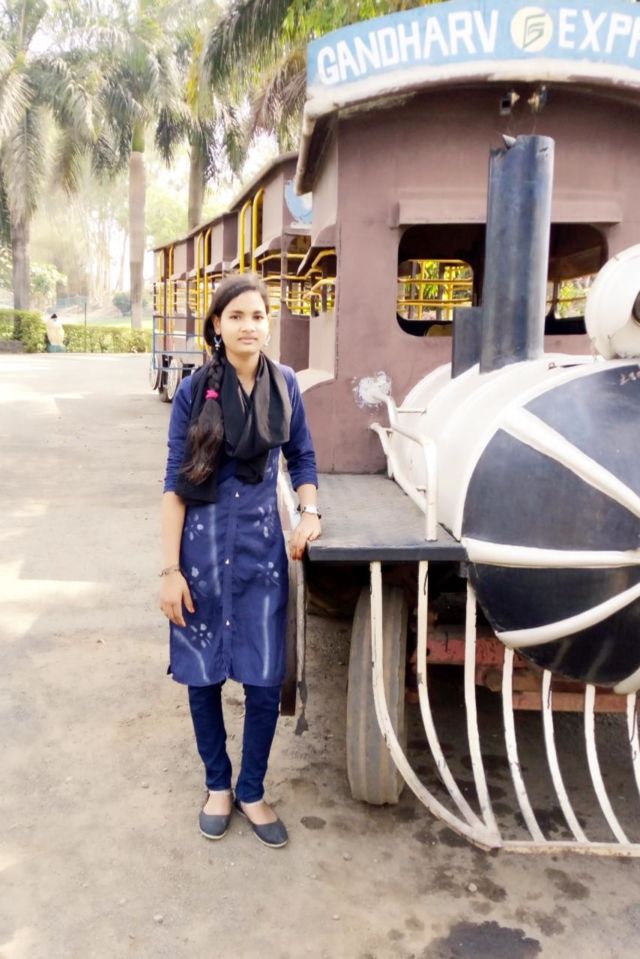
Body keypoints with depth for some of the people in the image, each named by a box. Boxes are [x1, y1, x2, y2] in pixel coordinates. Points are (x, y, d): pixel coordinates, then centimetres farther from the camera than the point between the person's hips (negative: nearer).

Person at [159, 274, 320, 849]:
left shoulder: (284, 384, 1)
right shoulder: (195, 391, -6)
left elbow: (302, 457, 13)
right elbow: (175, 483, -5)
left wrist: (309, 512, -4)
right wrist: (171, 569, -9)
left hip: (263, 544, 2)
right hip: (202, 543, -1)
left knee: (265, 680, 4)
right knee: (203, 675, 10)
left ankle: (252, 791, 26)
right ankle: (217, 785, 32)